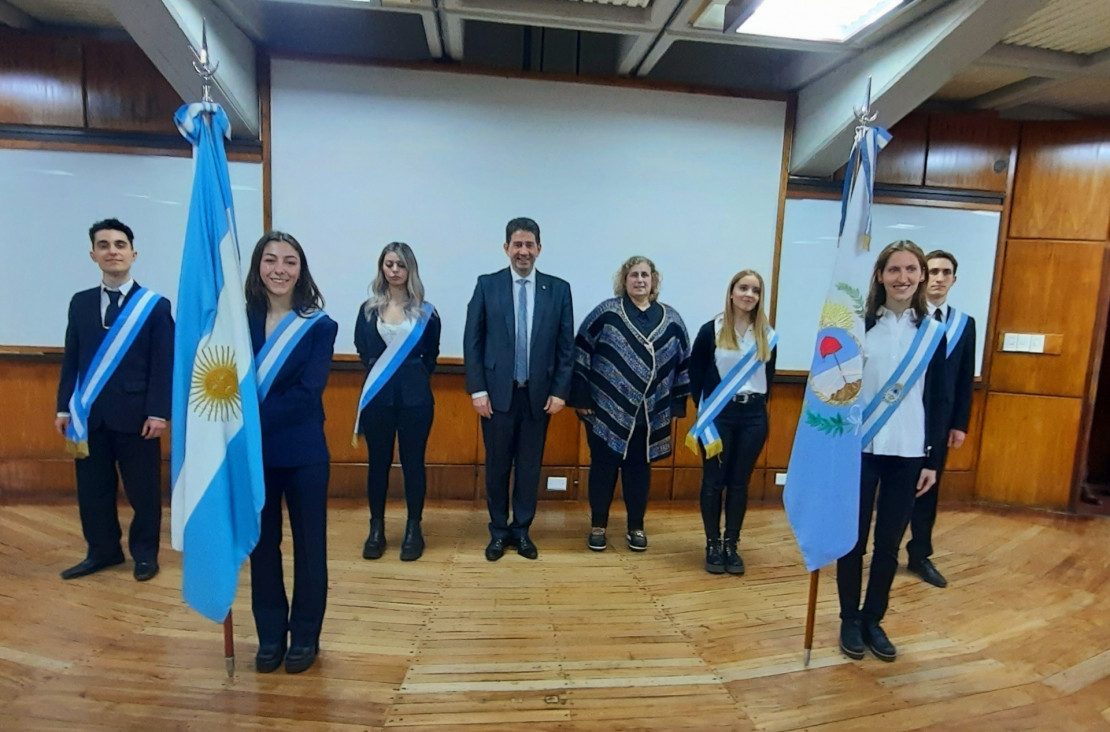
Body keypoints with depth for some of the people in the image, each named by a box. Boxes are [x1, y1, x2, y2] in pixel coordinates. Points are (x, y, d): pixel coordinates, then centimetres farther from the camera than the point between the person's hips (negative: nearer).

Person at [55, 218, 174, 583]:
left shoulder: (156, 305, -3)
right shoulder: (80, 303, 11)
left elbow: (164, 364, -7)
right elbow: (71, 360, 11)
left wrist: (158, 412, -12)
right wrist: (64, 407, 5)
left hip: (136, 413, -4)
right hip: (89, 414, 4)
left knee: (143, 489, 6)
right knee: (92, 488, 12)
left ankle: (145, 552, 22)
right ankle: (102, 551, 28)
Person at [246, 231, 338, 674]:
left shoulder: (319, 326, -6)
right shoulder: (239, 319, 1)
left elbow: (307, 393, -15)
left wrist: (254, 417, -22)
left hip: (303, 453, -2)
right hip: (252, 452, 2)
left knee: (308, 545, 9)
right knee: (261, 545, 14)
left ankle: (305, 637, 28)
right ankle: (270, 635, 33)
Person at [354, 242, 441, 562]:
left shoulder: (425, 312, 2)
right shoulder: (369, 309, 5)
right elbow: (363, 352, 13)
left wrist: (415, 376, 2)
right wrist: (379, 374, 5)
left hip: (415, 397, -1)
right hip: (377, 397, 1)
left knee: (413, 462, 6)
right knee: (378, 462, 9)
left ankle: (413, 529, 19)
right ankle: (376, 529, 23)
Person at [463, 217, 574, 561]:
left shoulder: (559, 289, 2)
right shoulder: (487, 285, 1)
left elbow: (567, 345, 3)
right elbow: (472, 341, -1)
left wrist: (560, 391, -3)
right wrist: (477, 389, -7)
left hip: (539, 394, 1)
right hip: (497, 392, 0)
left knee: (530, 466, 10)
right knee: (497, 465, 10)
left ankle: (521, 530, 27)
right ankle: (498, 531, 27)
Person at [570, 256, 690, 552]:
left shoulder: (671, 319, 5)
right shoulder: (606, 312, -4)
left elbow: (683, 363, 10)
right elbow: (581, 352, -5)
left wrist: (677, 405, 7)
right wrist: (580, 397, -9)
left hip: (650, 415, 2)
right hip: (606, 410, -2)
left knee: (639, 469, 13)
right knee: (603, 467, 7)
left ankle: (636, 527, 28)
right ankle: (598, 526, 24)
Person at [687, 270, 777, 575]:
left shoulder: (767, 335, 6)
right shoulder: (711, 331, -3)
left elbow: (768, 377, 14)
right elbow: (695, 373, 0)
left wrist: (757, 404, 5)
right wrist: (705, 409, -3)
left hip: (754, 416, 3)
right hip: (718, 415, -2)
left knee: (740, 482, 8)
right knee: (714, 480, 3)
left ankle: (731, 545, 18)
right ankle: (713, 545, 15)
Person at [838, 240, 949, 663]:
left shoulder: (933, 333, 4)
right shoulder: (859, 326, -3)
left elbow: (938, 401, 6)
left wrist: (933, 460, 4)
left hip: (908, 454, 2)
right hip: (860, 449, -2)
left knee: (889, 544, 11)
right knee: (854, 540, 7)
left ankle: (873, 620, 28)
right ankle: (850, 621, 24)